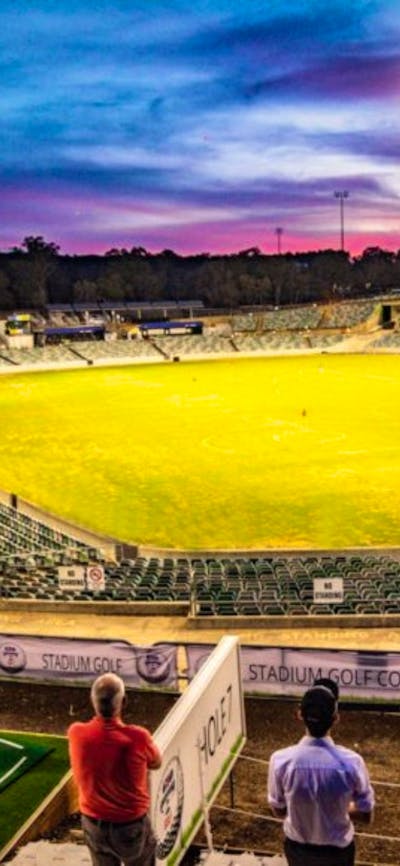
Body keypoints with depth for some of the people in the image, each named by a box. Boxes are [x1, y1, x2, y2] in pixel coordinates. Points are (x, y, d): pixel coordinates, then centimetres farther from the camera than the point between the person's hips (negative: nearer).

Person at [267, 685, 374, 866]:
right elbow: (366, 815, -12)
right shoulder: (351, 762, -27)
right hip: (337, 849, -1)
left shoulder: (281, 760, -25)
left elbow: (278, 810, -8)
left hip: (297, 847, 1)